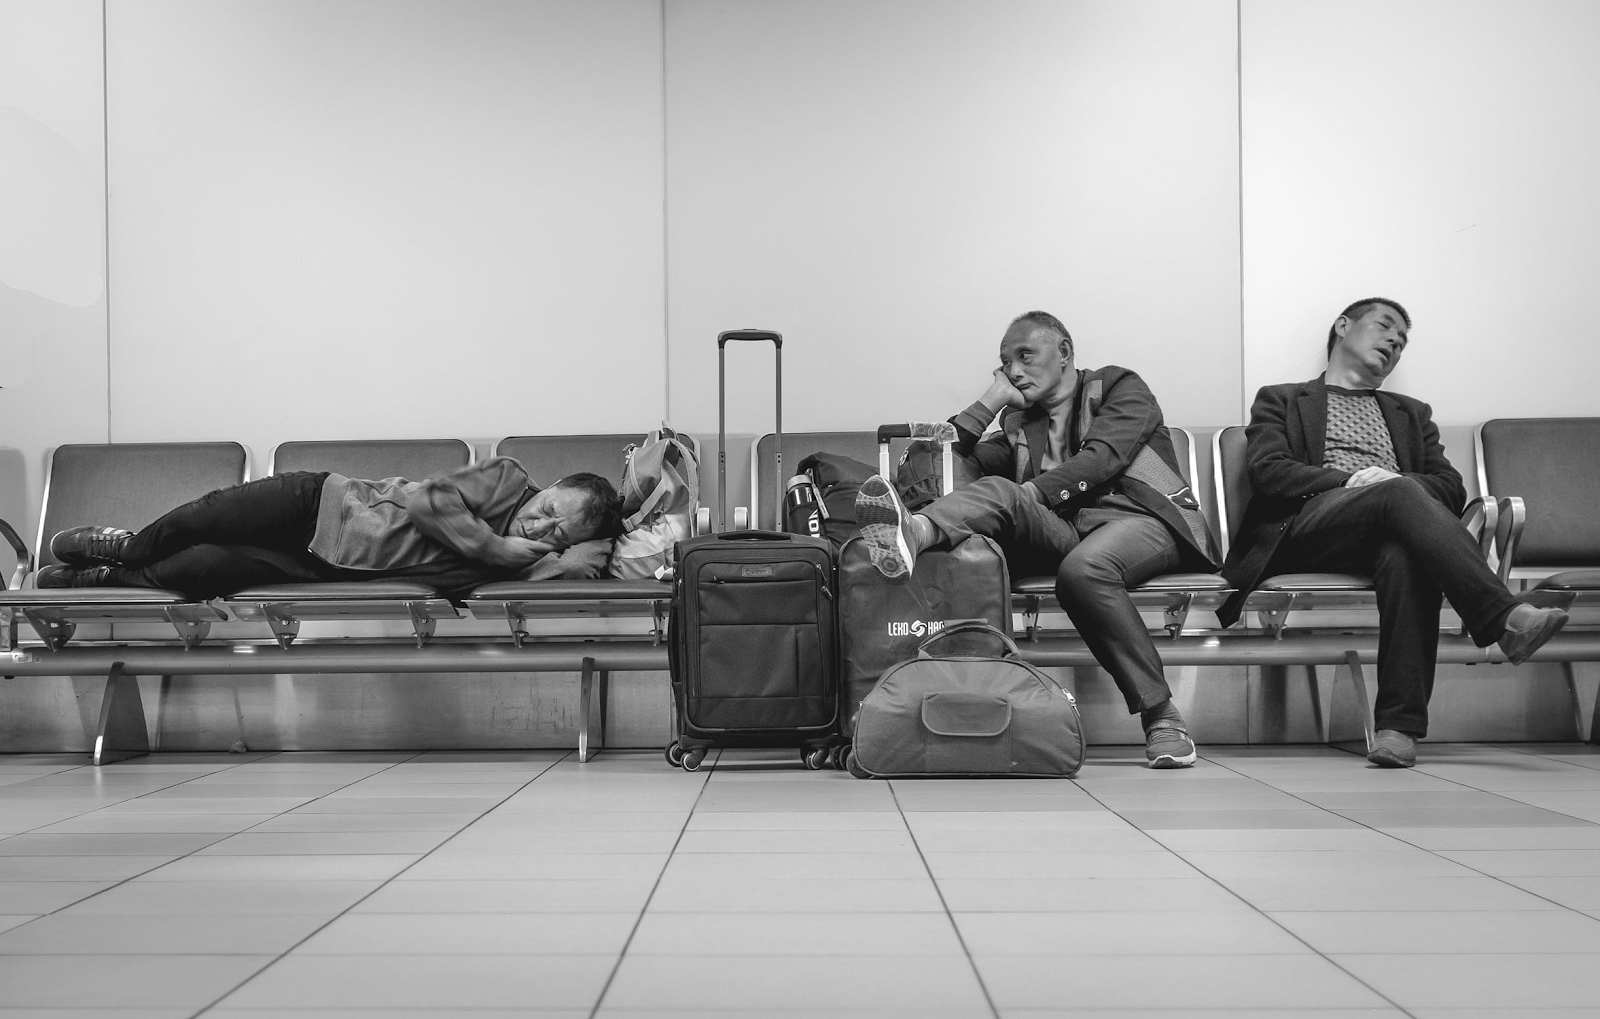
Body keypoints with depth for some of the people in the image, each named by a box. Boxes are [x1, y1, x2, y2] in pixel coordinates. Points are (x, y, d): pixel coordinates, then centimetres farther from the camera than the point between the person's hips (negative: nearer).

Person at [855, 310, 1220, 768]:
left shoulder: (1119, 386, 15)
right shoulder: (1019, 424, 30)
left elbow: (1100, 458, -6)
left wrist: (1031, 494, -15)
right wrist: (988, 403, 13)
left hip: (1135, 518, -4)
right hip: (1063, 531, 4)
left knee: (1083, 568, -37)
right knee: (997, 490, -24)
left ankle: (1161, 715, -30)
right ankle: (915, 531, -56)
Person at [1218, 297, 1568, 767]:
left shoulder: (1412, 414, 35)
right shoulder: (1280, 400, 25)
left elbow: (1452, 489, 18)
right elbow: (1265, 470, 4)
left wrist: (1397, 480, -4)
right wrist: (1347, 479, -10)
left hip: (1392, 521, 2)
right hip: (1309, 525, -2)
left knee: (1404, 553, -37)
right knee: (1398, 494, -35)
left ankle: (1399, 724, -44)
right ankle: (1504, 618, -47)